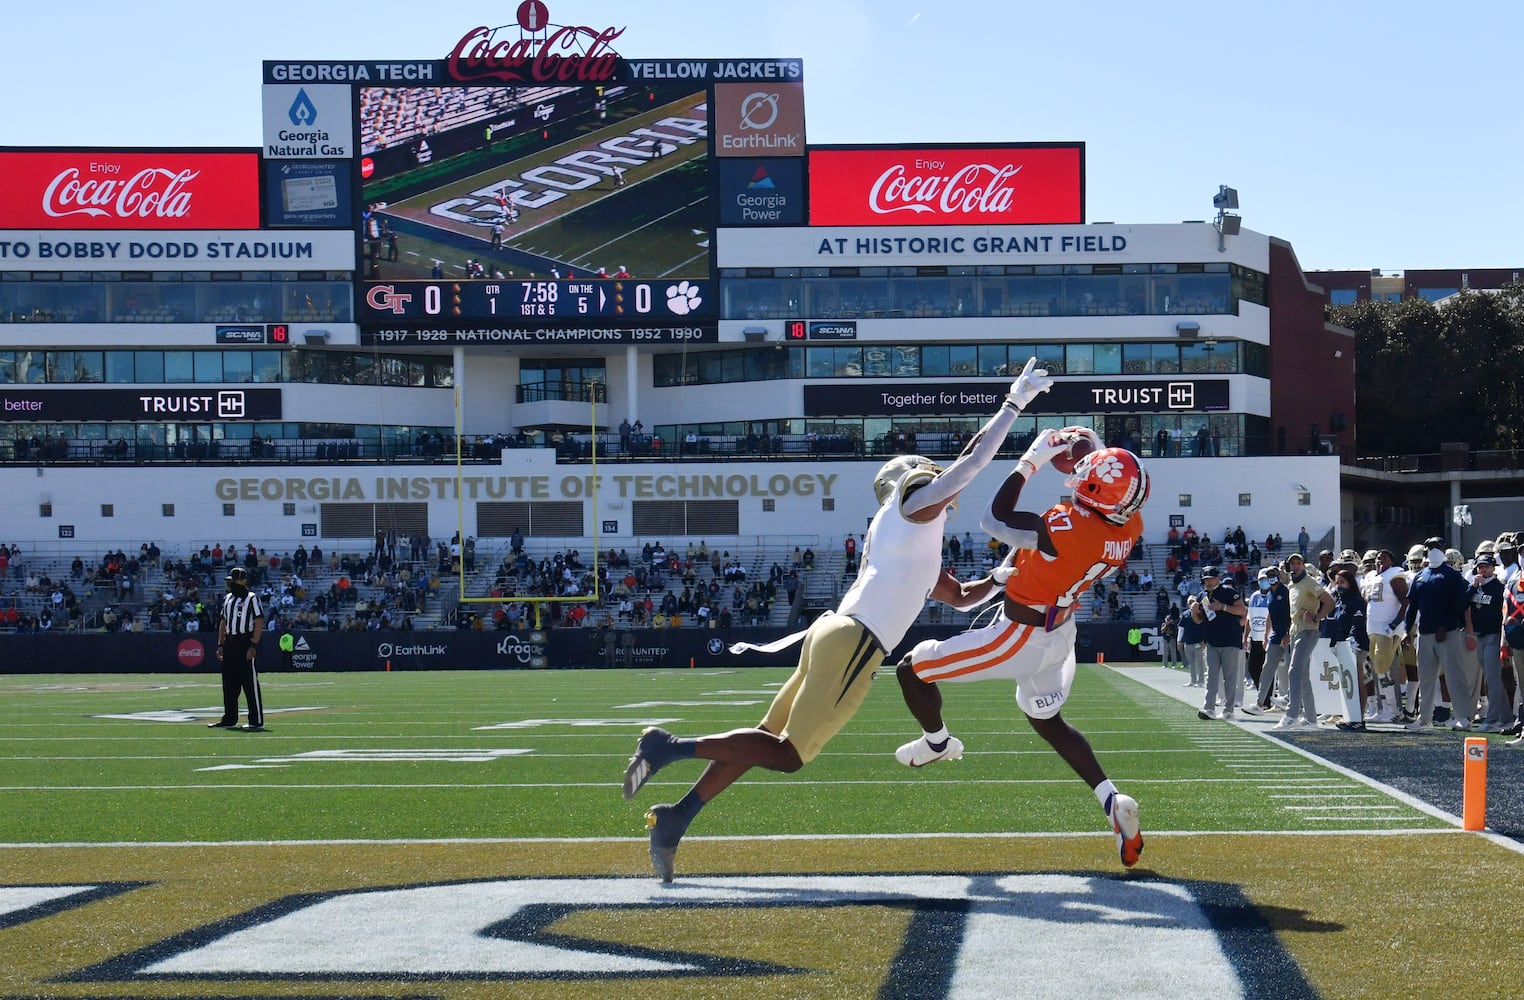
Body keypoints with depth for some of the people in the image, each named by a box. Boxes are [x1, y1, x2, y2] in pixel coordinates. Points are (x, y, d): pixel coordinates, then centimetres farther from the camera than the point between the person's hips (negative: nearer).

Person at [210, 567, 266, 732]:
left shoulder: (251, 598, -6)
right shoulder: (227, 598, 17)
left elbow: (259, 623, -12)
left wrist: (253, 646, -19)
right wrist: (220, 645, 14)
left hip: (245, 643, -8)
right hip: (229, 643, 8)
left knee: (250, 683, -9)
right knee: (228, 684, 11)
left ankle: (257, 721, -8)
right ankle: (229, 719, 20)